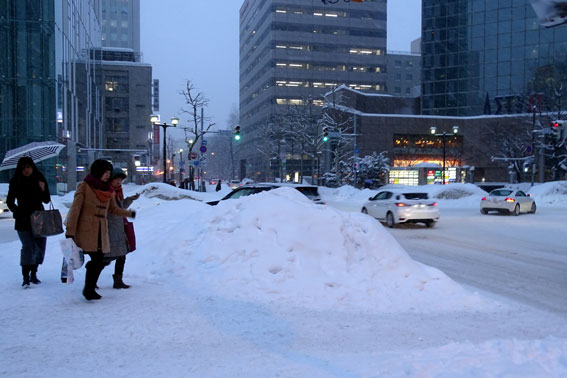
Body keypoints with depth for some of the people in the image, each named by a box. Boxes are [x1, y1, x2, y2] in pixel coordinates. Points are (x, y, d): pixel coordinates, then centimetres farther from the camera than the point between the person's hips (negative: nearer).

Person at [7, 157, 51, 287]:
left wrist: (43, 190, -14)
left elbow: (46, 200, 4)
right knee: (28, 247, -13)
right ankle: (26, 277, -10)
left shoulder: (40, 179, 3)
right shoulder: (15, 182, -2)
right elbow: (10, 202, 6)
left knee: (39, 247, 6)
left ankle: (33, 274, 20)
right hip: (23, 221, -3)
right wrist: (18, 212, -7)